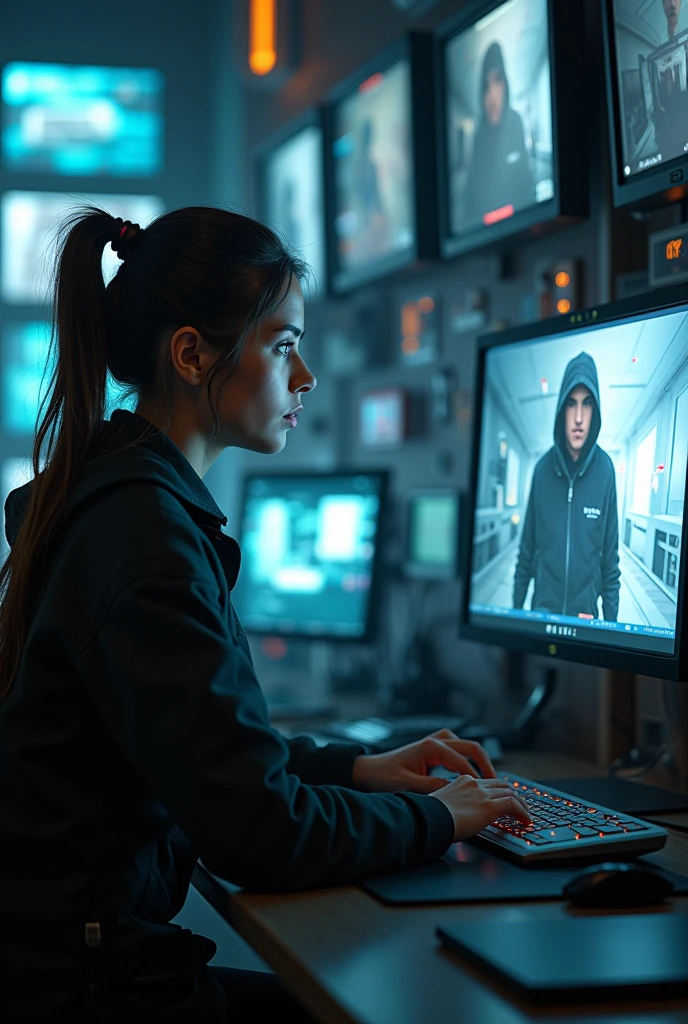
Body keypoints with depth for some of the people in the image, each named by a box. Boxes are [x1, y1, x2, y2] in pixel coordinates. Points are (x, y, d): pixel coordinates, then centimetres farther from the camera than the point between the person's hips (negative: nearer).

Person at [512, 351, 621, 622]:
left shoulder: (605, 470, -6)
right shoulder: (543, 469, -4)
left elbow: (610, 558, 0)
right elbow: (526, 551, 4)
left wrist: (611, 623, 0)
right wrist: (516, 610, 5)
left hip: (586, 613, 0)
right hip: (543, 610, 1)